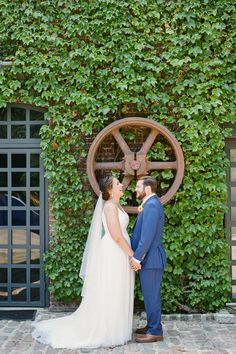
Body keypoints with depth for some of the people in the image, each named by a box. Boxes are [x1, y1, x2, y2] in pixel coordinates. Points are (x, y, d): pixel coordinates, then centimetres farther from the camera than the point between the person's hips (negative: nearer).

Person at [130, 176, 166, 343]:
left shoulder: (152, 205, -18)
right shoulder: (151, 204, 15)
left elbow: (147, 235, -23)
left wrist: (136, 257, -20)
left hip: (151, 258, -10)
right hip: (149, 258, 10)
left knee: (151, 295, -3)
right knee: (150, 294, 17)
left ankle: (155, 332, 5)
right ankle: (152, 326, 27)